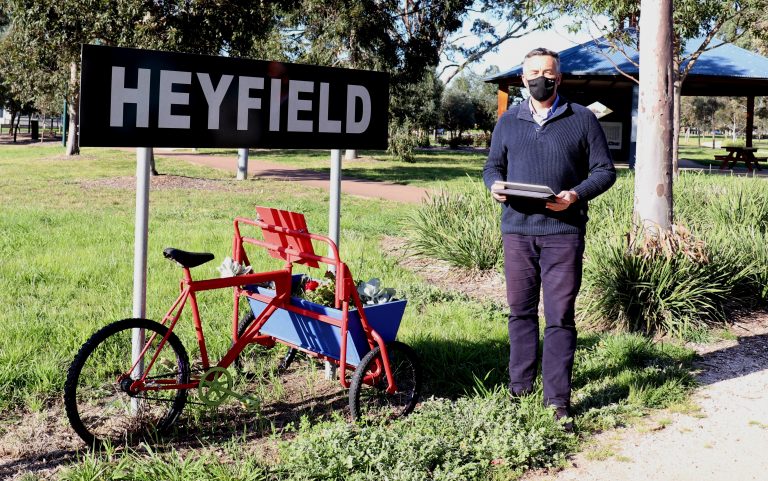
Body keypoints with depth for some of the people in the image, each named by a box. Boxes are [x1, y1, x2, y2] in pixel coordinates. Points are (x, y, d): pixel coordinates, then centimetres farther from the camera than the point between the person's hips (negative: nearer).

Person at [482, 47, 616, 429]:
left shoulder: (582, 119, 6)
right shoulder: (508, 121, 14)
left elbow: (605, 171, 5)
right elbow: (492, 166, 18)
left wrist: (577, 195, -13)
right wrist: (495, 185, -6)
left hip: (563, 230, -3)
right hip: (517, 229, 3)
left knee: (560, 316, -1)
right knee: (520, 311, 10)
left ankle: (558, 401, 5)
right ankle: (520, 389, 21)